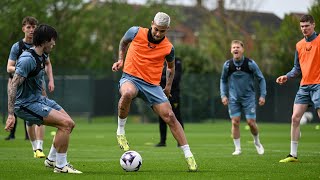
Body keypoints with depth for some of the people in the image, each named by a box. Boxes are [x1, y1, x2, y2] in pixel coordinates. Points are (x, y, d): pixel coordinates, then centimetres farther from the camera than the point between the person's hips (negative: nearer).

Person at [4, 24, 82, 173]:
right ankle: (60, 166, -8)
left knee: (69, 124, 9)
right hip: (26, 104, -10)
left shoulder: (41, 56, 6)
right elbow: (13, 86, -27)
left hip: (38, 99, 10)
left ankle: (51, 160, 23)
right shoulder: (27, 59, -23)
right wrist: (10, 115, -31)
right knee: (65, 123, -18)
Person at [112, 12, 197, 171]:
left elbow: (171, 67, 18)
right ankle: (120, 131, -18)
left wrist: (168, 86, 14)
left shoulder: (168, 48, -4)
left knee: (170, 117, -7)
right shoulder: (136, 32, -7)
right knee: (127, 94, -39)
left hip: (152, 85, 2)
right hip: (130, 78, -2)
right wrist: (121, 60, 6)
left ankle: (188, 156, 0)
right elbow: (123, 42, 17)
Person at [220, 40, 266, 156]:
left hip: (248, 97, -1)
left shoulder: (250, 63, -10)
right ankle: (237, 148, 5)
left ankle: (257, 142, 23)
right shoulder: (227, 65, -4)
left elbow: (261, 79, 0)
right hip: (233, 98, 1)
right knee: (235, 122, -5)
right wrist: (223, 95, 3)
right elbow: (223, 80, 12)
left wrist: (263, 95, -5)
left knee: (251, 122, -5)